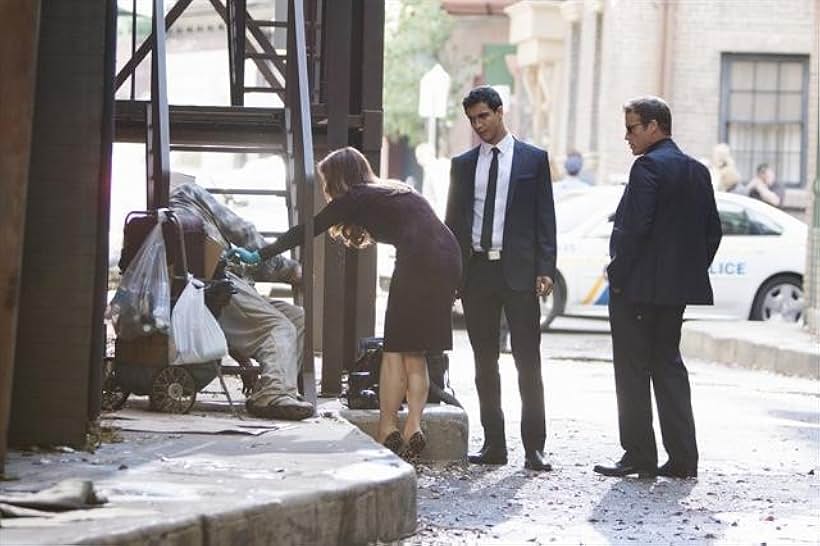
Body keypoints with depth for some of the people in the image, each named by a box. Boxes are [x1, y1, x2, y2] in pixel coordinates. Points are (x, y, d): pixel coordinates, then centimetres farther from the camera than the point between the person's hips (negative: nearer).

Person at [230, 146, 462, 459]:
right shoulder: (396, 191, 29)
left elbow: (306, 231, 9)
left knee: (395, 351, -1)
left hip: (418, 262, -7)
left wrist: (259, 256, 14)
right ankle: (413, 429, -2)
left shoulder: (355, 198, 7)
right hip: (448, 260, 7)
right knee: (415, 355, 10)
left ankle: (388, 433, -5)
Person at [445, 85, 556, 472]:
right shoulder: (463, 165, 13)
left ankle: (533, 447, -4)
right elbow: (453, 221, 14)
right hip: (476, 271, 4)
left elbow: (545, 219, 2)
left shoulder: (533, 160, 5)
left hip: (518, 271, -3)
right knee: (485, 362, 6)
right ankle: (494, 444, 10)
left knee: (528, 360, -5)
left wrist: (545, 269, -7)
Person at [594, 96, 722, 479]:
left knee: (633, 371, -1)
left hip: (638, 288, -8)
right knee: (668, 365, 13)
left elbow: (635, 227, -20)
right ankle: (682, 458, 10)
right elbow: (712, 231, 13)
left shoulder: (649, 167, -14)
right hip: (678, 289, 8)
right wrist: (692, 271, 16)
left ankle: (639, 456, 0)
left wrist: (617, 274, -11)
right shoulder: (697, 171, 12)